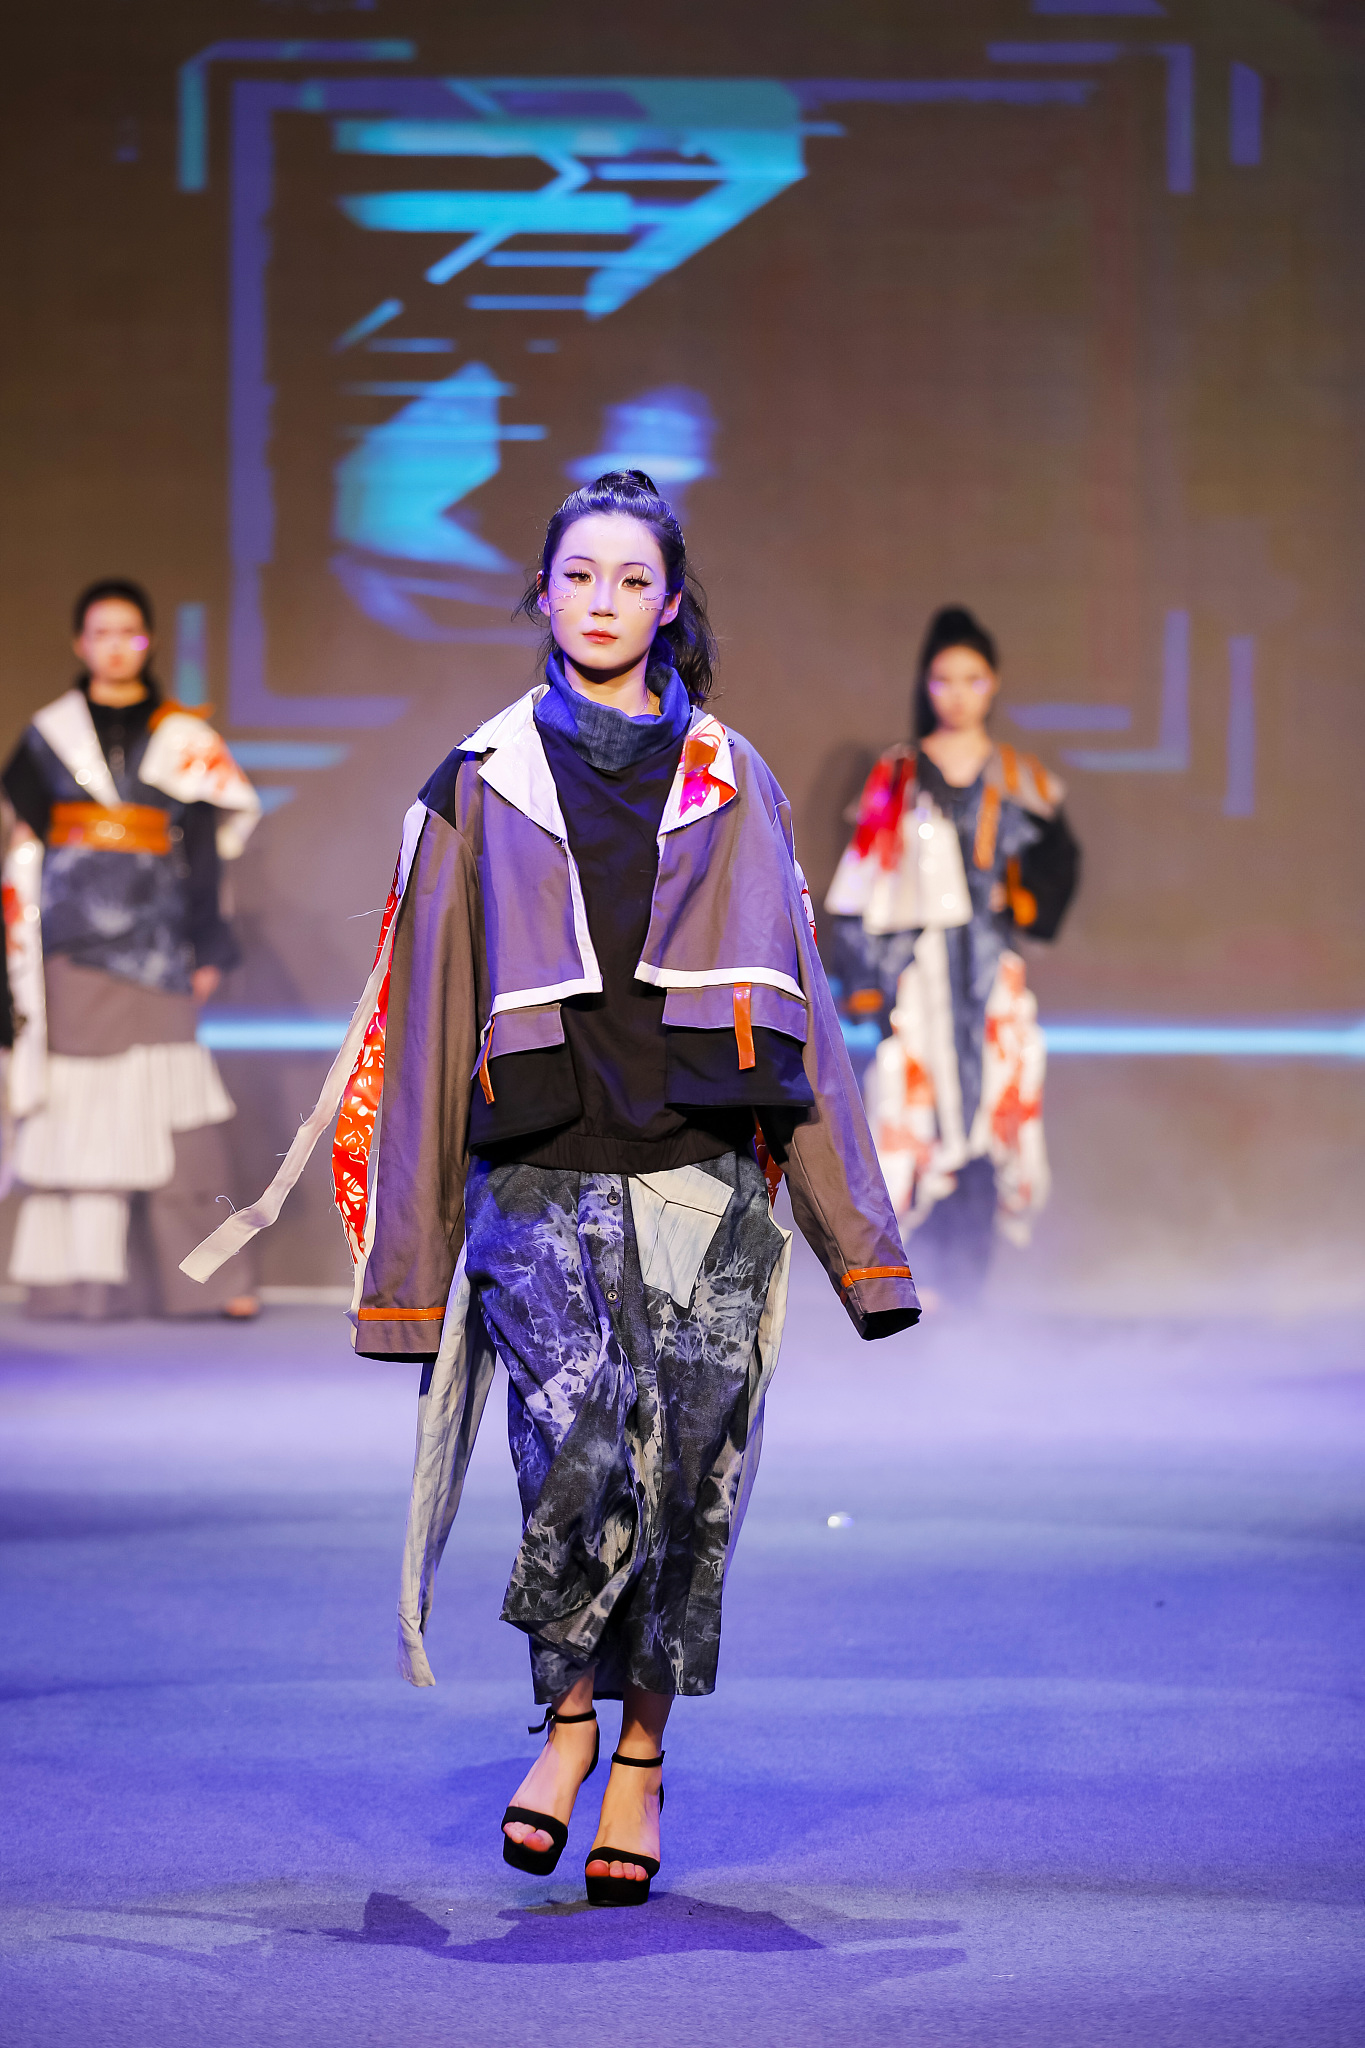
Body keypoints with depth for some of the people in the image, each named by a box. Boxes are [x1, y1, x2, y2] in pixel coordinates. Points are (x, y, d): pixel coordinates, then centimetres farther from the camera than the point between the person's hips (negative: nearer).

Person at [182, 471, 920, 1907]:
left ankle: (640, 1752, 14)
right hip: (541, 1182, -1)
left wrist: (853, 1233, 7)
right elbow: (430, 1024, 10)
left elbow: (798, 1003, 13)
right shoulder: (483, 787, 10)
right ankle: (570, 1714, 1)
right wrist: (407, 1267, 6)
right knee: (580, 1449, -21)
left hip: (703, 1179, 1)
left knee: (684, 1479, -3)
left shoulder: (729, 784, 13)